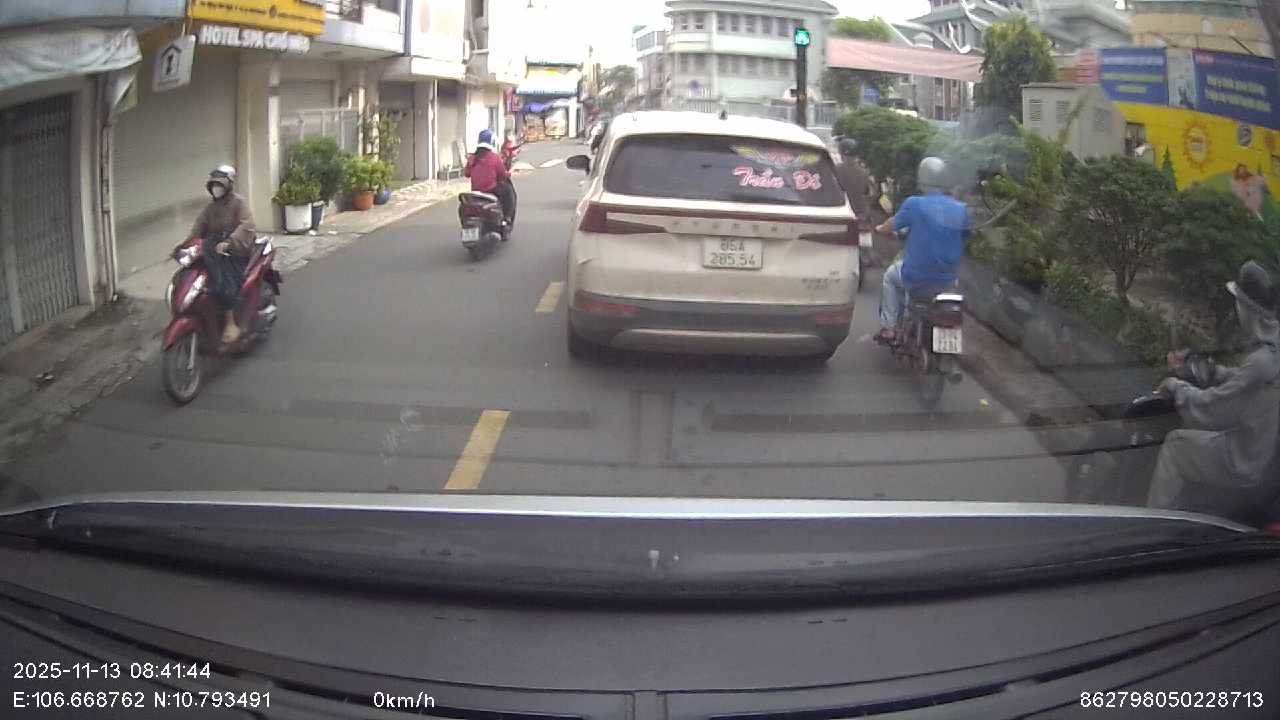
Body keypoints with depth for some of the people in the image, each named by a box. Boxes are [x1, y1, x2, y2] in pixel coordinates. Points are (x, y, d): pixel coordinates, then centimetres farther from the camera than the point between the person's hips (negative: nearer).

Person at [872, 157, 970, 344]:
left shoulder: (915, 203, -12)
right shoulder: (961, 209, -3)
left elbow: (892, 225, 4)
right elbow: (963, 238, 13)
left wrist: (880, 228, 27)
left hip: (916, 278, -3)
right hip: (948, 280, 3)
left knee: (890, 276, 30)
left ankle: (888, 328, 22)